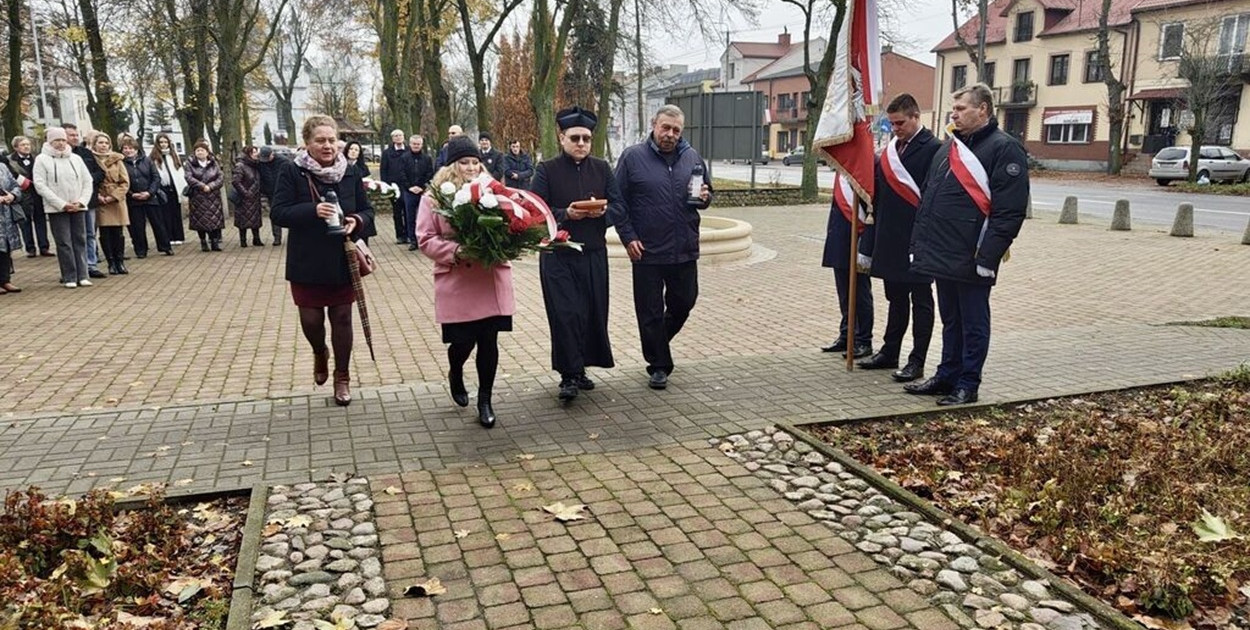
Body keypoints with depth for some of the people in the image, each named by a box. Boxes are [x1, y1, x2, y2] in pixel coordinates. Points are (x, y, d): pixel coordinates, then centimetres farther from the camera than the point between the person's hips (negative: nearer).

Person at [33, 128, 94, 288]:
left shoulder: (76, 158, 10)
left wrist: (81, 201, -7)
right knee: (64, 243, -3)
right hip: (57, 209, -3)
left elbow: (88, 182, 9)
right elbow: (40, 185, -7)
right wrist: (62, 204, -14)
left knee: (80, 241, 3)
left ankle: (82, 276, 7)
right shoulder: (42, 159, 0)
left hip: (78, 207, 3)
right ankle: (69, 278, 0)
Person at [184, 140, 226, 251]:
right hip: (197, 197, -1)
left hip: (213, 196, 1)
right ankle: (203, 242, 8)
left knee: (215, 219, -3)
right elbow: (189, 178, -8)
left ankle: (215, 242, 2)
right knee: (200, 220, 0)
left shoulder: (213, 163, 9)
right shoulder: (190, 163, 3)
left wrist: (210, 186, -12)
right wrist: (202, 186, -16)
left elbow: (221, 177, 1)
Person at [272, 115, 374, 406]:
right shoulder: (291, 172, -8)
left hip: (343, 261, 2)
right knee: (311, 319, 3)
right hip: (307, 263, -2)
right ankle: (320, 353, 39)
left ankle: (342, 378, 24)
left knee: (341, 318, 8)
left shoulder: (350, 173, 1)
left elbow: (367, 210, 8)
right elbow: (279, 213, -13)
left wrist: (357, 222, -15)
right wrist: (313, 211, -29)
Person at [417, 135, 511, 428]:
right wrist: (455, 251, -19)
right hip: (456, 283, -2)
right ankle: (456, 375, 39)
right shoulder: (434, 197, -1)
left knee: (489, 340, 6)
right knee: (463, 340, 3)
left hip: (492, 281, 2)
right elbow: (425, 239, -4)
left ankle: (485, 400, 21)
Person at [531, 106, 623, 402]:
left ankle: (580, 369, 23)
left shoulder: (602, 168, 8)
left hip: (594, 254, 4)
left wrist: (602, 211, -15)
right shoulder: (547, 170, -2)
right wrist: (566, 214, -21)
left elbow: (618, 205, 7)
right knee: (565, 314, -8)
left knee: (593, 313, 7)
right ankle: (569, 376, 0)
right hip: (557, 255, -4)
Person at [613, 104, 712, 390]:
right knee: (650, 311, 4)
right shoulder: (633, 157, -3)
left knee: (683, 303, 15)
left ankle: (658, 342, 41)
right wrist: (628, 237, -10)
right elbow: (617, 201, -2)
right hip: (647, 251, -3)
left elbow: (706, 193, 20)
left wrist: (704, 197, -4)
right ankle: (659, 366, 19)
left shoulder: (692, 157, 8)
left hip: (685, 250, 4)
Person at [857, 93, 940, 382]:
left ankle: (917, 361, 10)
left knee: (920, 301, 3)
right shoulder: (890, 149, 12)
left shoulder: (932, 149, -10)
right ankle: (890, 352, 27)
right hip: (890, 239, 7)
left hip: (917, 241, -7)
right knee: (896, 298, 17)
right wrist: (870, 244, 11)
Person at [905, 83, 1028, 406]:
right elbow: (928, 196, 19)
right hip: (942, 255, 8)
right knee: (950, 320, 17)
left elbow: (1009, 211, -17)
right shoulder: (950, 147, 16)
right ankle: (947, 376, 28)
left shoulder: (1004, 149, -10)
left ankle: (967, 385, 15)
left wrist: (987, 257, -21)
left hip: (971, 260, -8)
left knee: (973, 325, 5)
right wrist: (919, 242, 13)